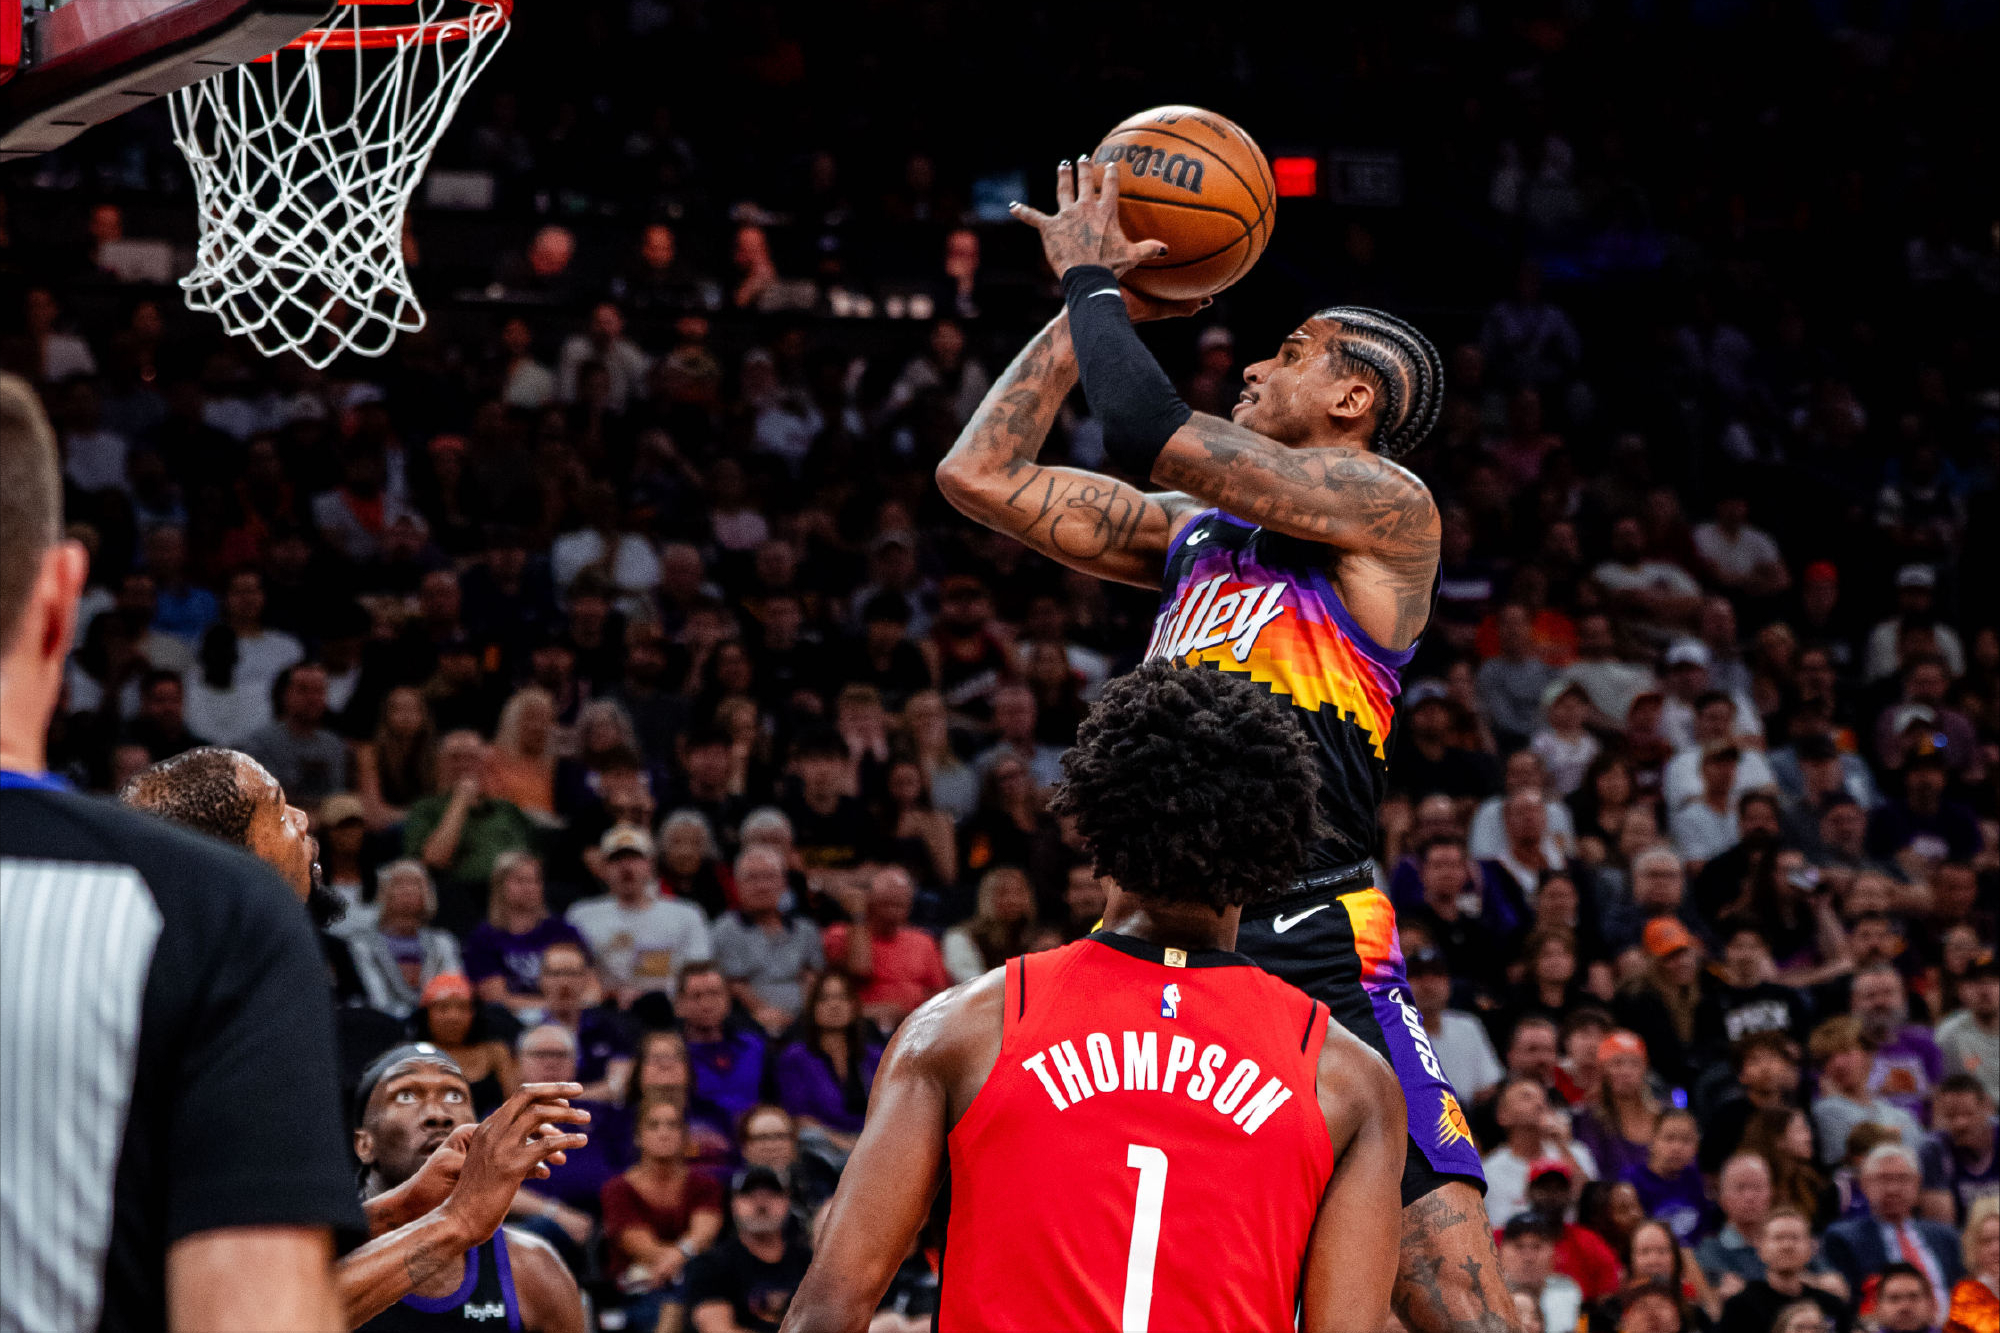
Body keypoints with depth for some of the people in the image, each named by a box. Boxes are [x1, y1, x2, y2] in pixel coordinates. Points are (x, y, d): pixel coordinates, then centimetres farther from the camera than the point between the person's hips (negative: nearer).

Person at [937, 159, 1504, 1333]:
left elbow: (1149, 432, -9)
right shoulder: (1193, 531, 21)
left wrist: (1096, 283, 7)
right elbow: (981, 475, 22)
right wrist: (1085, 305, 20)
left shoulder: (1388, 507, -1)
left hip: (1317, 957, -7)